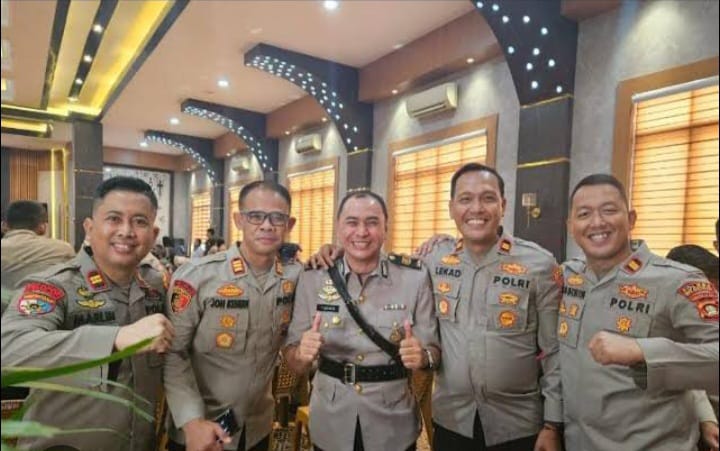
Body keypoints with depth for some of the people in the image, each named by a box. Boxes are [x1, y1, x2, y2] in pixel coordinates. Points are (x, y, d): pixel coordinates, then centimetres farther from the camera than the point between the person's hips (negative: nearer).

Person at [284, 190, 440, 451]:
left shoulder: (415, 277, -10)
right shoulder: (312, 279, -8)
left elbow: (432, 349, -5)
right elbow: (293, 361, -4)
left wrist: (422, 356, -26)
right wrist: (303, 354, -25)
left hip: (393, 426, 0)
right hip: (329, 424, 1)